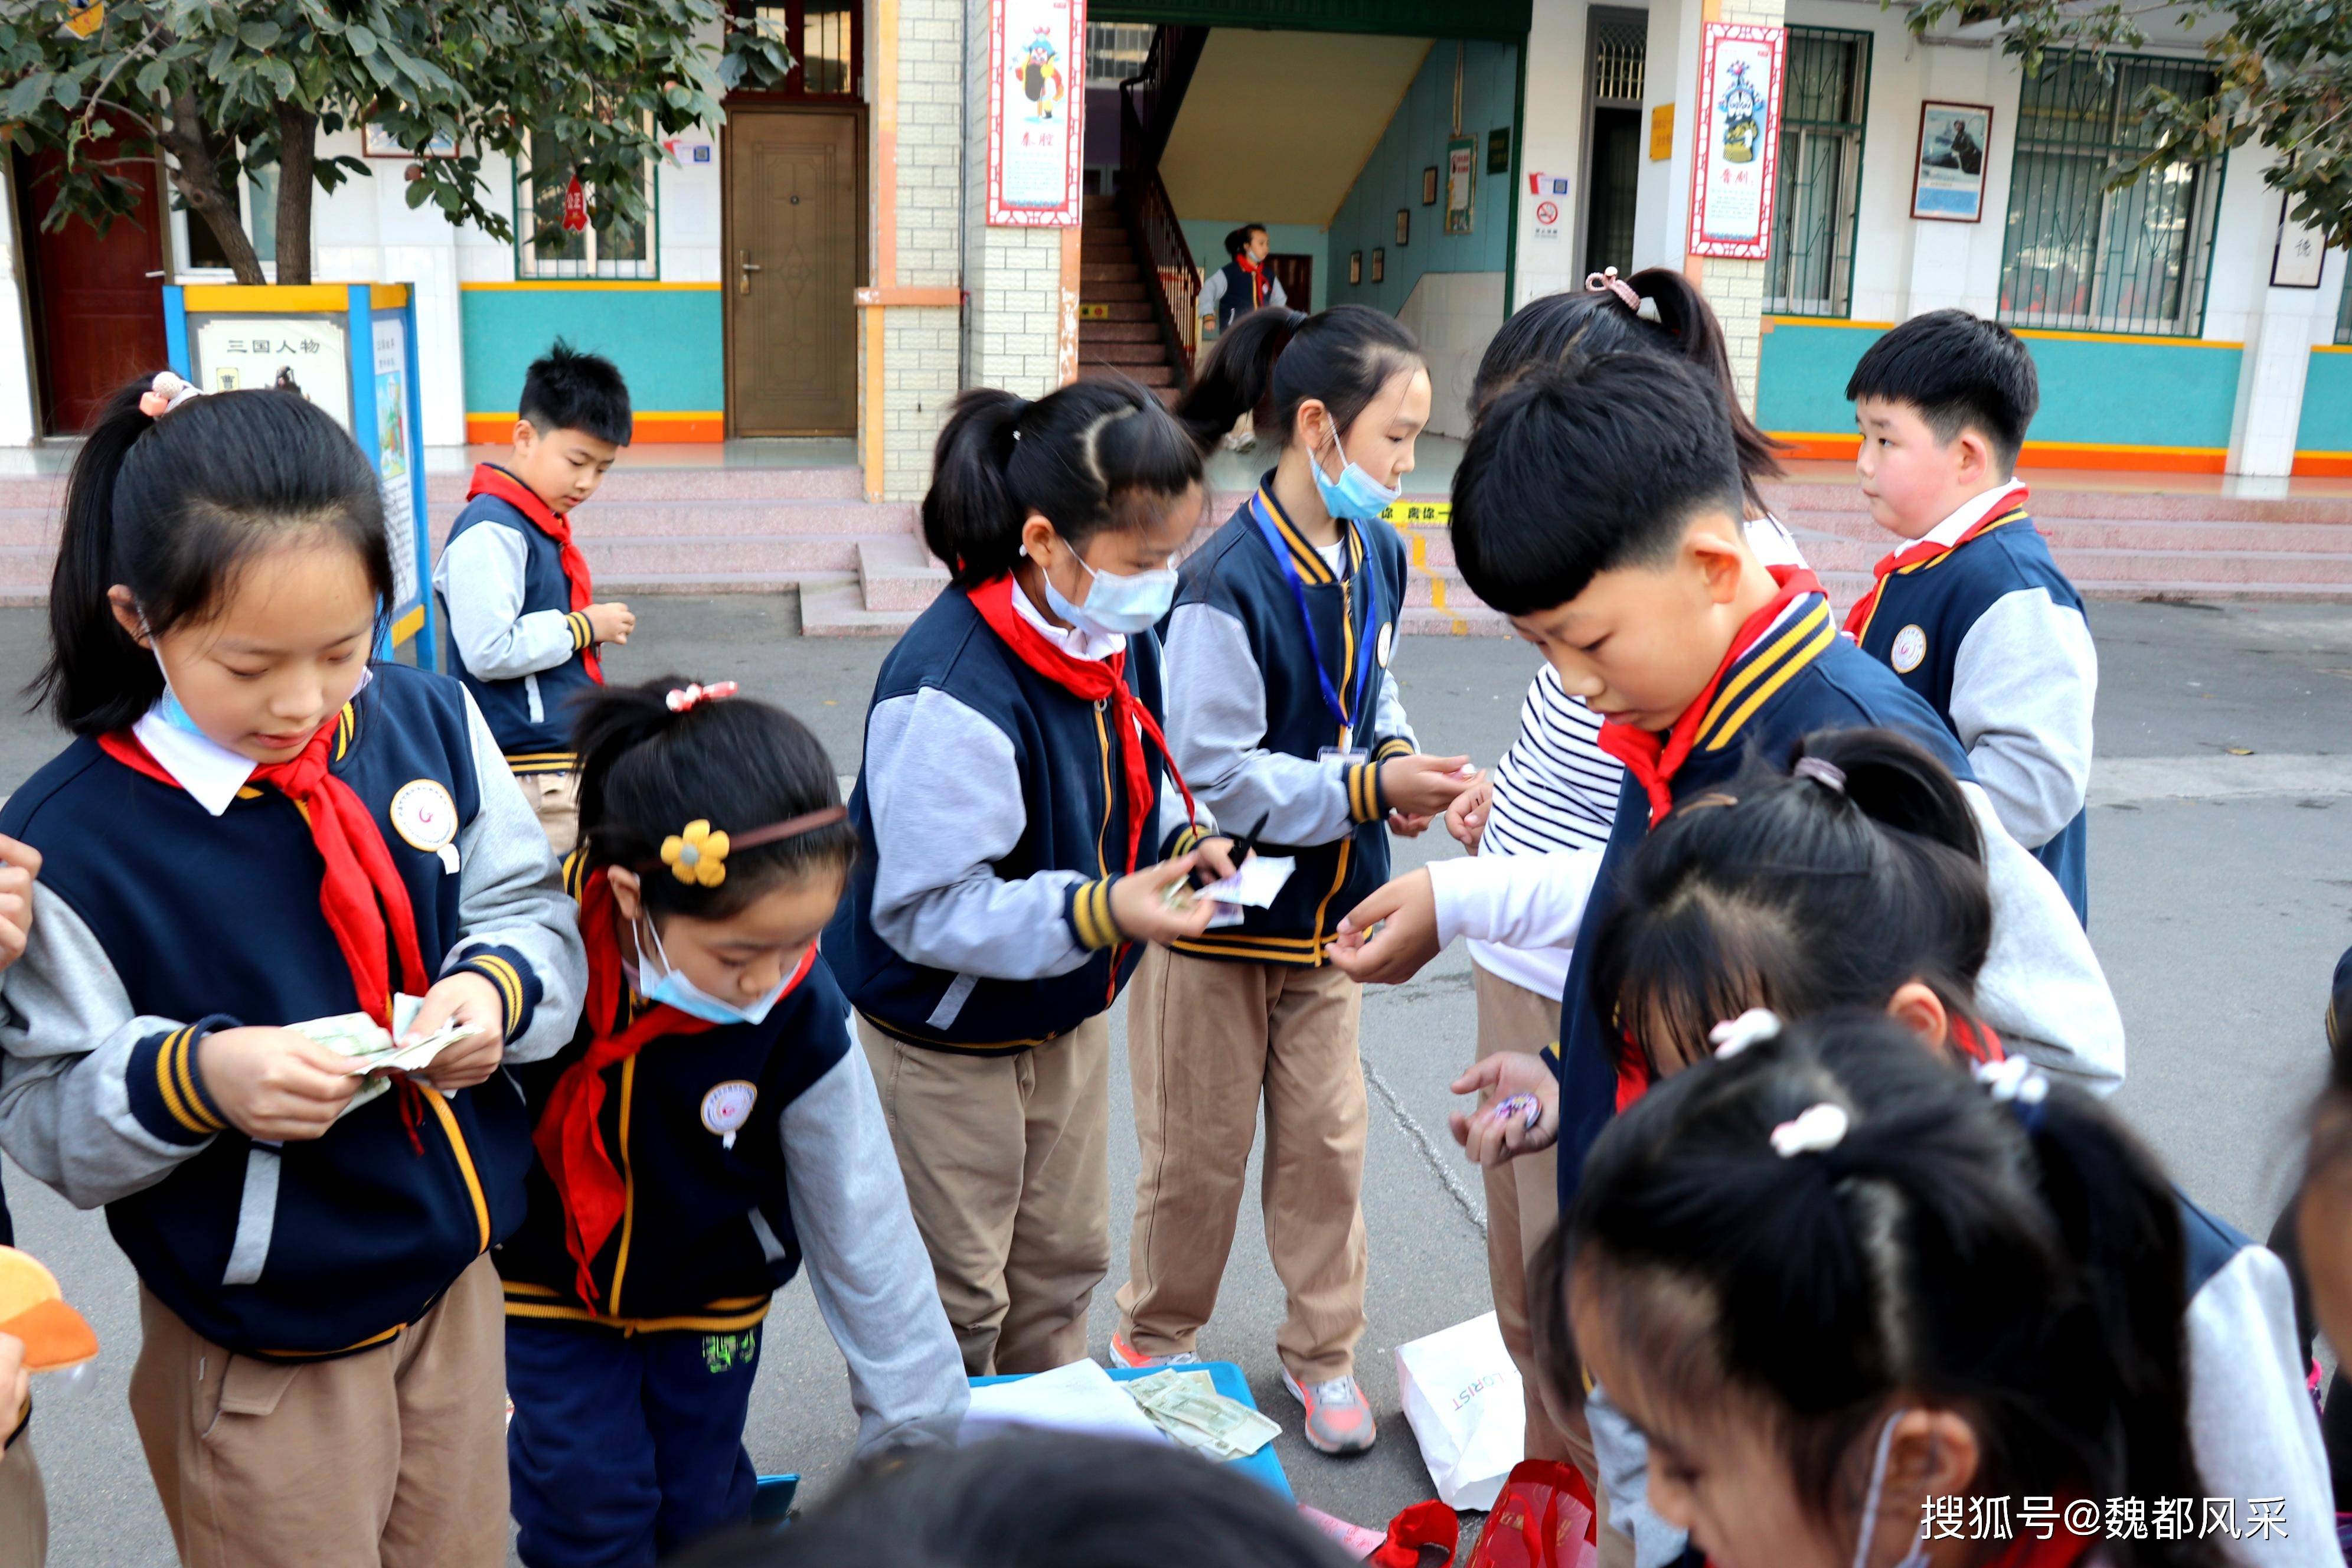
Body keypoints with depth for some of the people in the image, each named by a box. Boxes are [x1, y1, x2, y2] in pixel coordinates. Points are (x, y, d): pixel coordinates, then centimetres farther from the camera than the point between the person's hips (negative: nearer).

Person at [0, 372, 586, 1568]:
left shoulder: (429, 722, -5)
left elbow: (531, 907, 3)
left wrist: (498, 990, -18)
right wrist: (194, 1078, -31)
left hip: (457, 1274, 4)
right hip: (259, 1348, -4)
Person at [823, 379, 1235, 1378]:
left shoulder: (1118, 637, -7)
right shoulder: (954, 692, -34)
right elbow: (927, 909, -31)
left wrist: (1182, 838, -8)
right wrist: (1099, 911, -37)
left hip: (1067, 1016, 8)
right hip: (942, 1040, -8)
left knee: (1063, 1260, 25)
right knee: (951, 1298, 12)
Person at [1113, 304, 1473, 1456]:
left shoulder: (1377, 555, 0)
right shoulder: (1227, 583, -25)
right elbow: (1212, 775, -23)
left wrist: (1399, 757, -6)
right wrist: (1366, 787, -24)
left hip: (1327, 907, 6)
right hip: (1221, 916, -6)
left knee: (1326, 1136, 14)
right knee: (1201, 1149, 10)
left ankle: (1322, 1350, 34)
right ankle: (1154, 1342, 35)